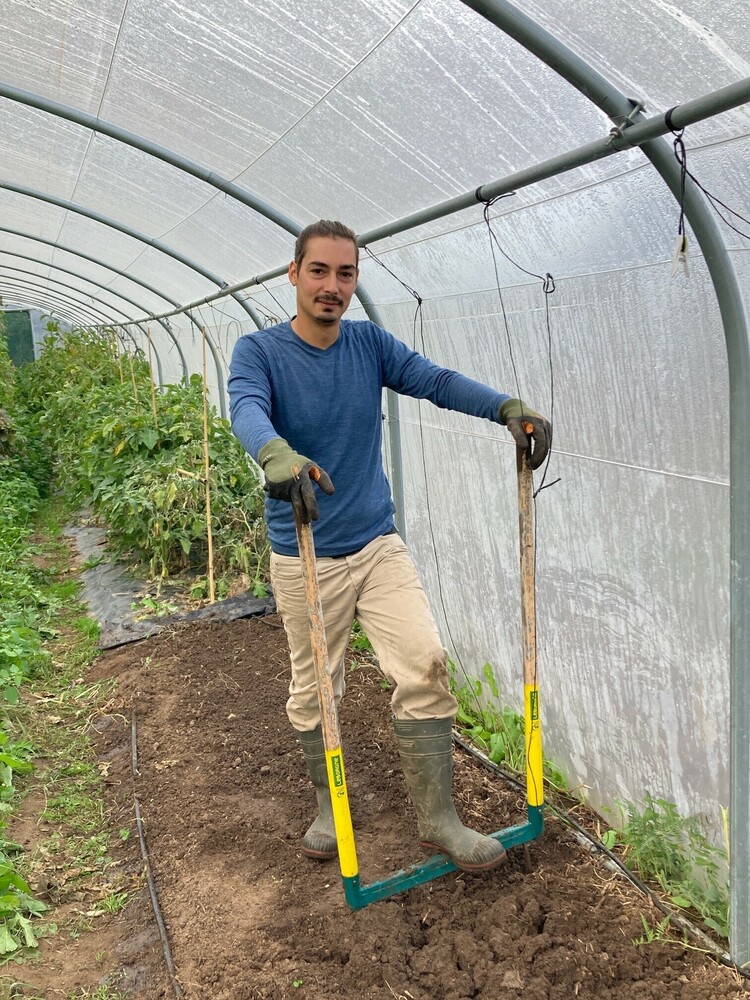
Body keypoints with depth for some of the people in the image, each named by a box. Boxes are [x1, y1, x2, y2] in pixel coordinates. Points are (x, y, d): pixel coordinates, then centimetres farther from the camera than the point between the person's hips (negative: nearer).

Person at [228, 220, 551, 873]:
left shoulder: (371, 344, 3)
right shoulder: (259, 351, -7)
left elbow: (435, 381, -11)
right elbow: (247, 408, -28)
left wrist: (507, 408, -29)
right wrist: (277, 455, -52)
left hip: (378, 545, 3)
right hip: (304, 559, -2)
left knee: (424, 663, -10)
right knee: (314, 691, 10)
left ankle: (437, 819, 4)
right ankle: (329, 806, 33)